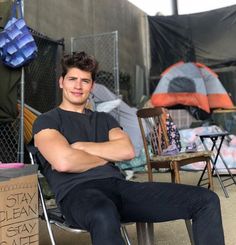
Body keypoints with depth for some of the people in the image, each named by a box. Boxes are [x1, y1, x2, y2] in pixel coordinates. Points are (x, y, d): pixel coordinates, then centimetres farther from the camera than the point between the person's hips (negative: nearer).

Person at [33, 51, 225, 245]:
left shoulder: (104, 119, 26)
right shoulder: (47, 121, 10)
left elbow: (127, 151, 6)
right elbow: (64, 162, -11)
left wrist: (80, 147, -1)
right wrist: (104, 158, 5)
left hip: (119, 185, 5)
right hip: (78, 193, -5)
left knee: (206, 200, -10)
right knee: (104, 217, -45)